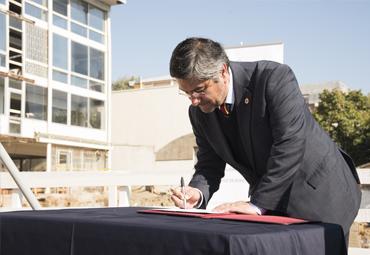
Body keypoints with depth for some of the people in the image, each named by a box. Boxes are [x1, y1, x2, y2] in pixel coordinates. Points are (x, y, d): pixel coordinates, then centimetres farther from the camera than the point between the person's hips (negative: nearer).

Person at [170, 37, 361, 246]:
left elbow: (290, 146, -29)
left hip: (320, 194, -4)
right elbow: (210, 164, 1)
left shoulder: (275, 78, -24)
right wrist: (197, 193, -22)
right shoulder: (199, 112, -5)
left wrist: (257, 204, -28)